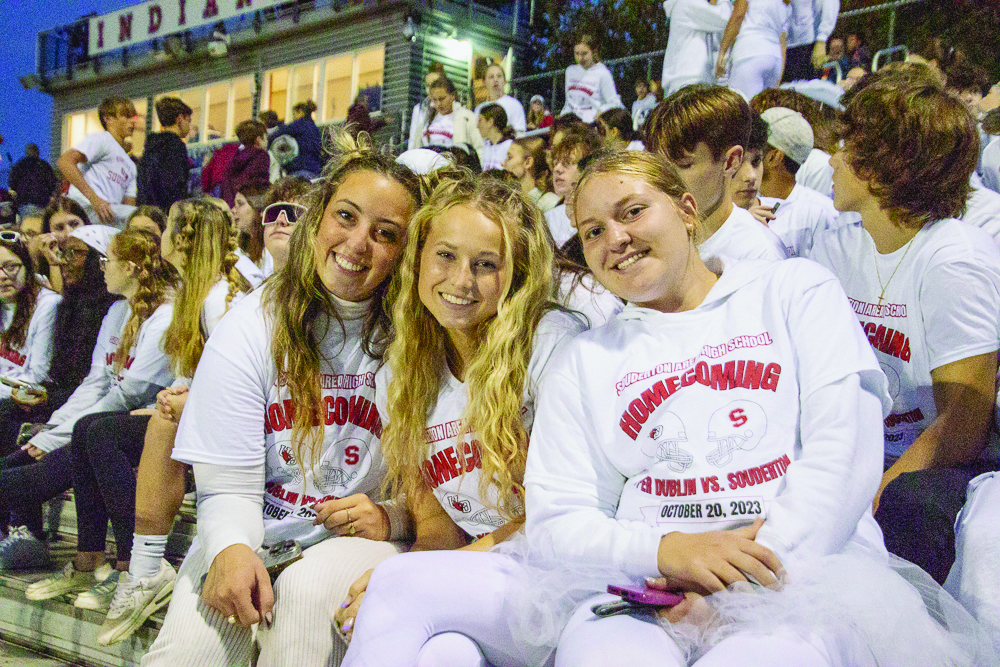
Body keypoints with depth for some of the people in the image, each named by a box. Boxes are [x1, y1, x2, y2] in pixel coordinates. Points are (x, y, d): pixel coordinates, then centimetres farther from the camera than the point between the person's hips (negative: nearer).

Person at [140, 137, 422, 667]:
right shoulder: (249, 328, -2)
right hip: (255, 540, 0)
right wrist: (230, 548, -27)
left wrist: (392, 518, -18)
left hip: (357, 543, 1)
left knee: (310, 590, -33)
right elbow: (229, 484, -7)